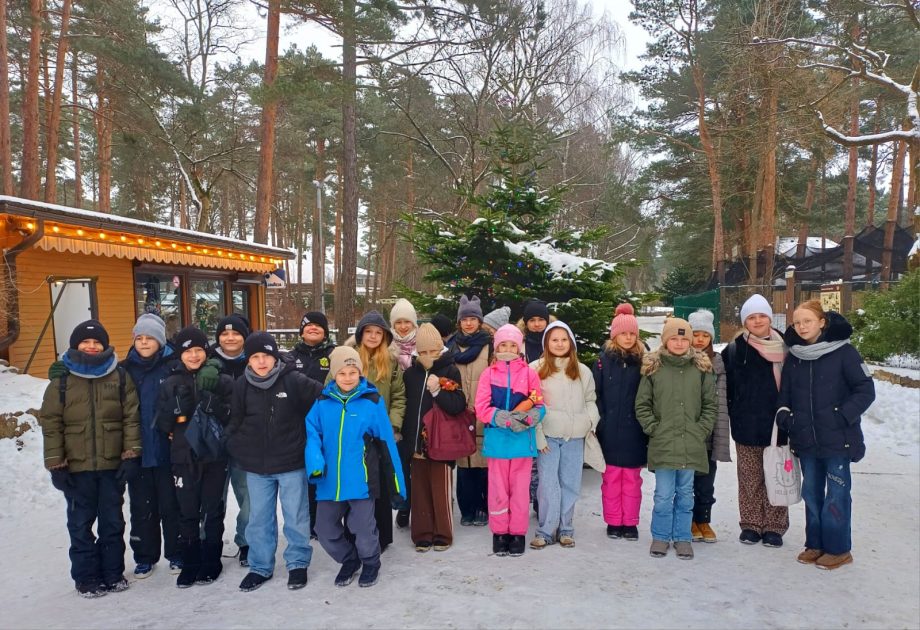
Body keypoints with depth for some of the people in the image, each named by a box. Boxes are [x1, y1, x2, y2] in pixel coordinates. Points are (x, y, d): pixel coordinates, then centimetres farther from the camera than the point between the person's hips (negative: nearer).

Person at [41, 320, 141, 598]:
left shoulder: (119, 377, 2)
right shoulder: (62, 380, 0)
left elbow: (131, 417, -1)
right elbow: (51, 423, -2)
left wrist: (131, 454, -7)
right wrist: (56, 464, -6)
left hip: (113, 464, 1)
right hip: (76, 467, -1)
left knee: (113, 521, 11)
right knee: (81, 523, 9)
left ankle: (113, 573, 25)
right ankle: (86, 578, 22)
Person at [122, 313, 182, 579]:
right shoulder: (126, 369, 4)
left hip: (167, 450, -3)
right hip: (137, 452, 3)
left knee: (171, 504, 8)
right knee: (141, 507, 12)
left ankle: (176, 554, 23)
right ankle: (145, 556, 26)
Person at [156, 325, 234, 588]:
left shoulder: (222, 381, -1)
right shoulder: (171, 384, 5)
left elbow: (234, 417, -6)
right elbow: (162, 424, 1)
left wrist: (213, 404, -22)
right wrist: (177, 404, -16)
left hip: (214, 456, -1)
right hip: (183, 457, 2)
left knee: (212, 512, 7)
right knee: (187, 512, 7)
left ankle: (211, 563, 20)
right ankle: (190, 564, 21)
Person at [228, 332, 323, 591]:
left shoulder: (294, 381, -12)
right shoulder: (241, 386, -2)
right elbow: (234, 424, 7)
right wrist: (239, 450, 1)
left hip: (292, 463, -3)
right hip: (256, 466, 3)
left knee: (296, 516, 8)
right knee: (259, 518, 13)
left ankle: (298, 564, 25)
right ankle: (260, 567, 29)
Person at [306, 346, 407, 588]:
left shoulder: (372, 401, -6)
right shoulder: (323, 402, 1)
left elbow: (386, 442, -3)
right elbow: (312, 432, 1)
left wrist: (397, 481, -1)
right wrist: (314, 461, -18)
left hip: (361, 480, -3)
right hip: (329, 481, 3)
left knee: (363, 530, 4)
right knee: (325, 530, 11)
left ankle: (371, 563, 35)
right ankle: (349, 561, 39)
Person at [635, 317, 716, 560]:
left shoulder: (701, 368, 4)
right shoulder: (653, 367, 0)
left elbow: (711, 405, 8)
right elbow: (642, 405, 4)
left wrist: (702, 430, 0)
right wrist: (654, 428, -4)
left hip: (692, 446, 2)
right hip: (663, 444, -1)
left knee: (685, 494, 11)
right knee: (663, 494, 3)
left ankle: (682, 537, 24)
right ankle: (660, 537, 19)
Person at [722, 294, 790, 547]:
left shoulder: (784, 347, 2)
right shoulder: (735, 349, 0)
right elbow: (726, 388, 3)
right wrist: (735, 416, -1)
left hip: (776, 425, 0)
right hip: (746, 427, 0)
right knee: (750, 479, 8)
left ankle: (774, 527, 19)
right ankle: (751, 525, 20)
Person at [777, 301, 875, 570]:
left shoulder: (843, 352, -8)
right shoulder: (794, 357, 7)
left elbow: (866, 390, -8)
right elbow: (785, 393, 16)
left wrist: (843, 417, -15)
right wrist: (784, 415, 0)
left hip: (837, 439, -5)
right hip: (806, 440, 5)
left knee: (837, 494, 3)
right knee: (811, 493, 13)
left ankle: (838, 549, 17)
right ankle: (815, 544, 27)